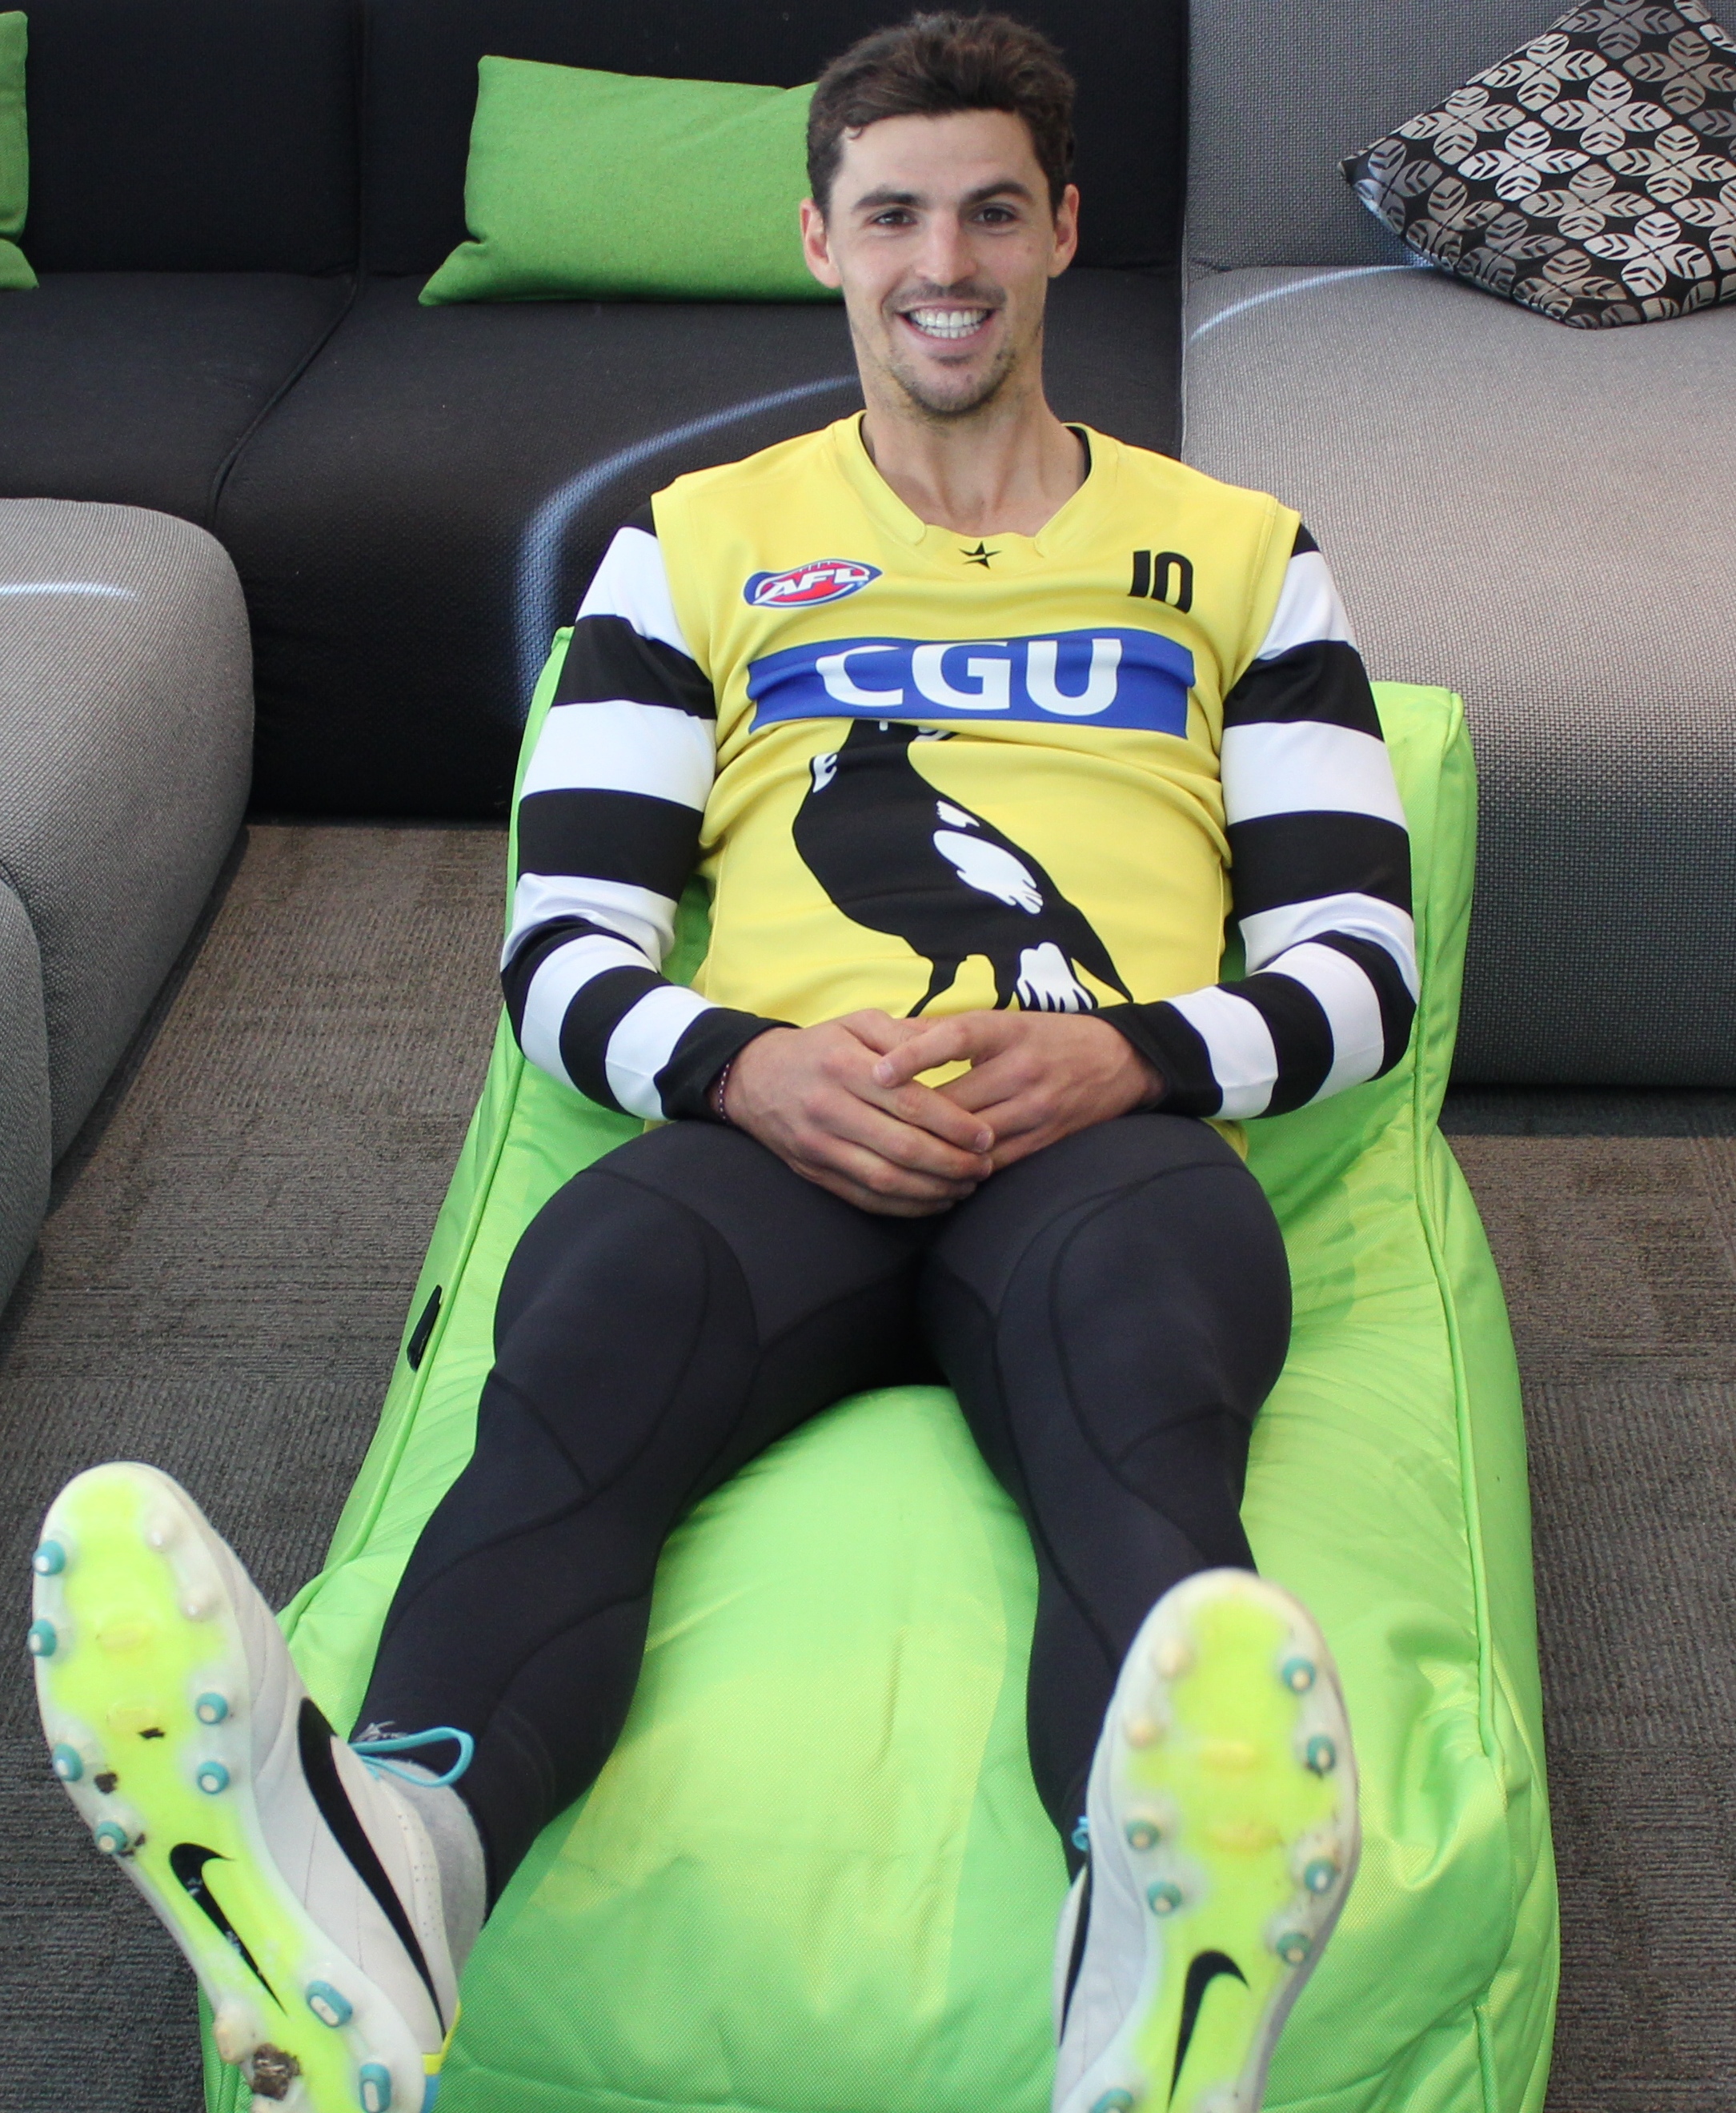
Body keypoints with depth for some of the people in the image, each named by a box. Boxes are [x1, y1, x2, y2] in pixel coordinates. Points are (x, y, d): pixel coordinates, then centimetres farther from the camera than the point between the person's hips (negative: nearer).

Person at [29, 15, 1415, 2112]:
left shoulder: (1237, 553, 24)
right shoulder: (703, 542, 24)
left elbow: (1359, 965, 15)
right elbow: (561, 945, 15)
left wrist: (1127, 1057, -7)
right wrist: (748, 1067, -9)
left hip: (1106, 1132, 0)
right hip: (781, 1126, 1)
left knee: (1147, 1309, -39)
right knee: (597, 1292, -37)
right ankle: (396, 1848, -63)